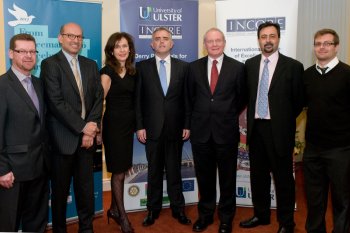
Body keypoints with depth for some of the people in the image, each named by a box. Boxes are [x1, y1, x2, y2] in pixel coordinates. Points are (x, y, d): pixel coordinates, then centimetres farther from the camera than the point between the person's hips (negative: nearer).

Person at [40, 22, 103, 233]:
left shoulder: (91, 65, 12)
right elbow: (56, 102, -13)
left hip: (87, 135, 4)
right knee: (60, 189, 9)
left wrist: (91, 127, -7)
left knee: (86, 187, 11)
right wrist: (82, 127, -15)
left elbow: (99, 98, 5)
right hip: (63, 138, -4)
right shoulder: (50, 64, -4)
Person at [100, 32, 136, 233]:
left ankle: (114, 209, 29)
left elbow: (134, 99, 9)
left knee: (121, 171, 14)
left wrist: (138, 124, 3)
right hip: (113, 124, -6)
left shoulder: (132, 71, 10)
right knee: (119, 172, 3)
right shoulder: (108, 71, -9)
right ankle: (123, 216, 16)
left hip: (128, 124, 6)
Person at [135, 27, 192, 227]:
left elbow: (187, 98, 3)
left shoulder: (183, 67, 4)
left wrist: (187, 125, -1)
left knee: (174, 170, 9)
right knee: (154, 171, 10)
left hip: (175, 128, 0)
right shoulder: (142, 67, 3)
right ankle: (153, 209, 23)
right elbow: (138, 99, 1)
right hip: (152, 128, 0)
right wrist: (139, 126, -4)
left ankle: (178, 208, 22)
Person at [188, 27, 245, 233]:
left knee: (227, 177, 9)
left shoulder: (237, 67, -1)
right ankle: (205, 214, 30)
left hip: (226, 131, -1)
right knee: (204, 177, 13)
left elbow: (241, 98, 7)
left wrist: (229, 116, 10)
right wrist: (201, 116, 11)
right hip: (201, 131, 2)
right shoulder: (194, 67, 5)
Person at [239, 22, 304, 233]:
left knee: (283, 178, 7)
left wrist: (284, 121, 2)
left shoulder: (293, 66, -7)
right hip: (255, 128, 4)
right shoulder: (250, 64, 6)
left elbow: (298, 101, -2)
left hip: (279, 130, -4)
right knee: (258, 175, 16)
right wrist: (251, 120, 7)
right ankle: (261, 215, 34)